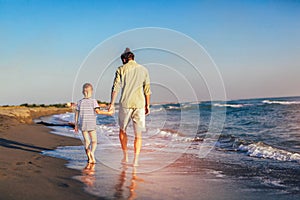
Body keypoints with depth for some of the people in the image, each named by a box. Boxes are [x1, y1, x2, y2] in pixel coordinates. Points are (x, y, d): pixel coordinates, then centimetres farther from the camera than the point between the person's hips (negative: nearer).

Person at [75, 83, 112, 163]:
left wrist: (76, 125, 12)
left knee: (86, 141, 11)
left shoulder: (80, 102, 5)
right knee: (94, 141, 5)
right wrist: (108, 113, -5)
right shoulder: (93, 101, -5)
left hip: (82, 124, 3)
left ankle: (89, 158, 4)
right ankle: (92, 152, -24)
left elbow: (76, 114, 5)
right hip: (91, 124, -3)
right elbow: (98, 111, -15)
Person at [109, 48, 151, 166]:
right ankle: (136, 160, 0)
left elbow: (115, 87, -4)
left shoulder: (121, 69, 1)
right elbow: (147, 89, 7)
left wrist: (112, 104, 0)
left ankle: (125, 156, 17)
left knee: (122, 130, 17)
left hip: (125, 103, -1)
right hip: (139, 104, 1)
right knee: (138, 134, 6)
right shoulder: (143, 70, 8)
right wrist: (147, 105, 13)